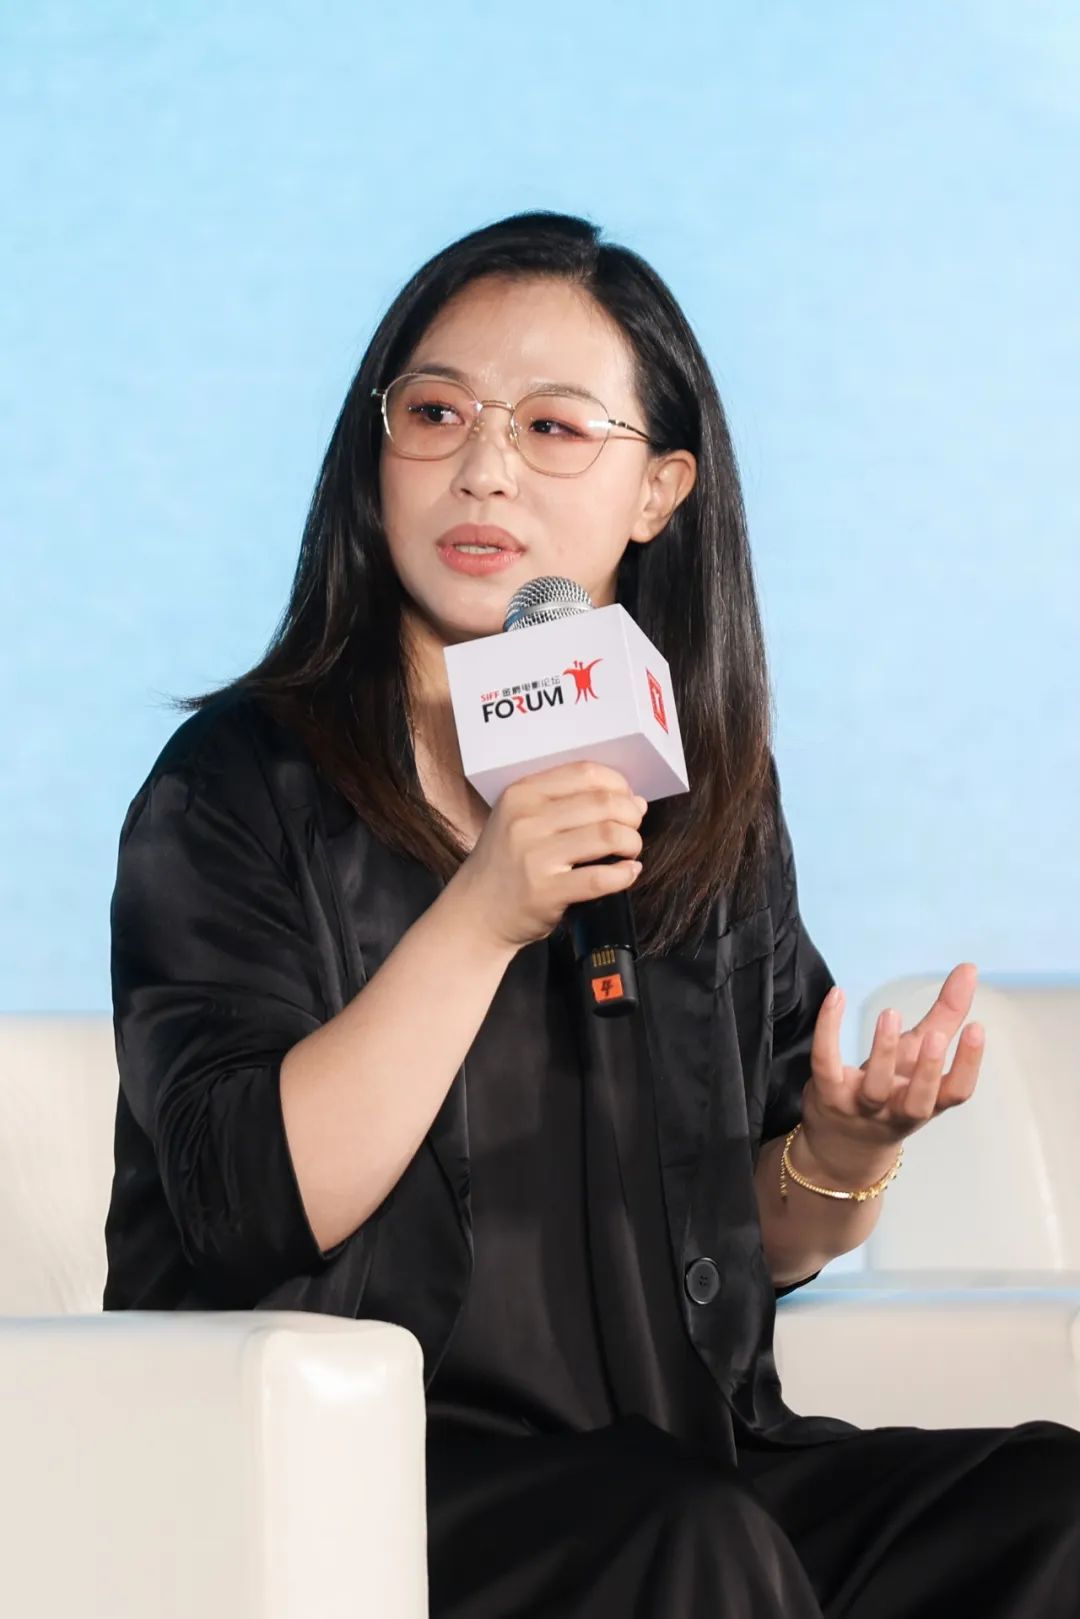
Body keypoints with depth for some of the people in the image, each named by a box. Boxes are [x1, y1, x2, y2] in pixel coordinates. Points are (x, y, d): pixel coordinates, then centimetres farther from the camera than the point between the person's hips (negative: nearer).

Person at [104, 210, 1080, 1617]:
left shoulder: (711, 801, 14)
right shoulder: (236, 786, -1)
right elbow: (247, 1209, -13)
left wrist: (842, 1154, -6)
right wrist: (480, 917, -20)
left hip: (686, 1452, 5)